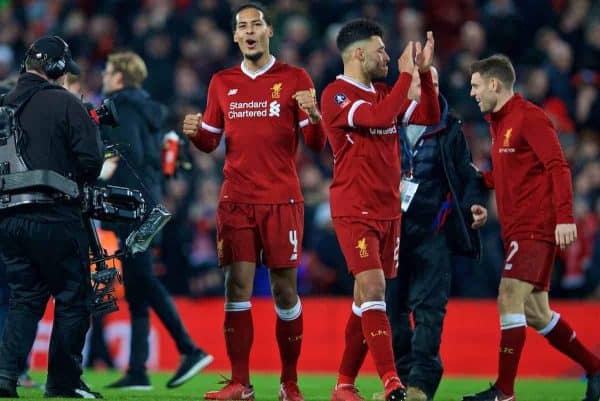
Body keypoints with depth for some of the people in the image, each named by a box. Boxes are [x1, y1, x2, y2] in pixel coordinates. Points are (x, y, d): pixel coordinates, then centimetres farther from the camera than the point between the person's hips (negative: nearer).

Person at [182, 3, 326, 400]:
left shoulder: (295, 79, 2)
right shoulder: (222, 83, 11)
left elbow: (317, 144, 1)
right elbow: (211, 142, 17)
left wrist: (313, 115, -20)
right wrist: (195, 132, -5)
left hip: (282, 201, -2)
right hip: (236, 201, 2)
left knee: (285, 290, -1)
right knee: (237, 286, -5)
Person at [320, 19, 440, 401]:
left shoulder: (384, 92, 14)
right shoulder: (336, 95, -11)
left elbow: (429, 117, 14)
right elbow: (379, 116, -26)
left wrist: (424, 72, 3)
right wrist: (407, 74, -18)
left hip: (388, 210, 8)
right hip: (355, 212, -8)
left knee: (368, 298, 8)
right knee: (373, 288, -18)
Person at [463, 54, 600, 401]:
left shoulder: (529, 117, -12)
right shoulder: (499, 123, 17)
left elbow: (557, 167, -18)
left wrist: (564, 217, -26)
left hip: (535, 228, -10)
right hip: (518, 230, 10)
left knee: (509, 299, -15)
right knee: (535, 313, 11)